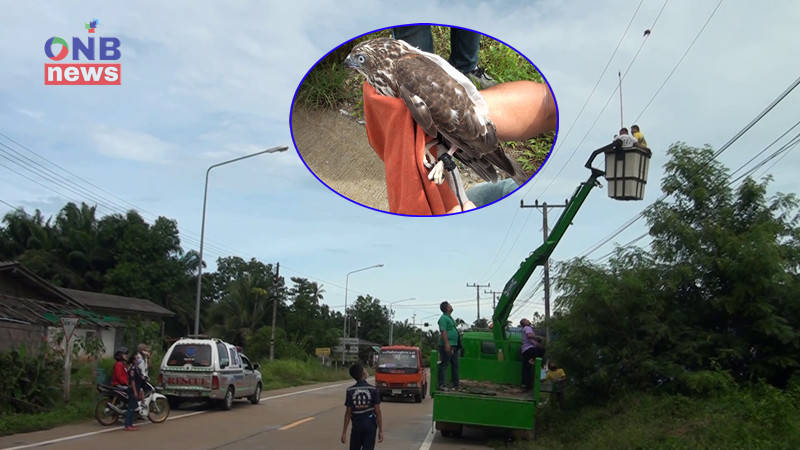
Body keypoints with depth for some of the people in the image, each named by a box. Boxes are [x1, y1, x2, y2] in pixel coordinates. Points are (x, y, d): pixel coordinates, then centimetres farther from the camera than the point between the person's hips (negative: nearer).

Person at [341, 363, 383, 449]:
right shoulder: (373, 390, -8)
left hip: (357, 425, 1)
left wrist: (344, 432, -1)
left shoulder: (350, 391, -7)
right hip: (370, 424, -1)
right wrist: (380, 430, -3)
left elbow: (348, 413, -7)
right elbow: (377, 412, -8)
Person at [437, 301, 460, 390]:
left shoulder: (450, 318, 19)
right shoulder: (443, 318, -12)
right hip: (447, 346, -10)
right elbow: (443, 331, -20)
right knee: (444, 365, -8)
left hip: (454, 346, 10)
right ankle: (441, 385, -6)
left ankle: (456, 385, 20)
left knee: (455, 365, 13)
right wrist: (447, 344, -26)